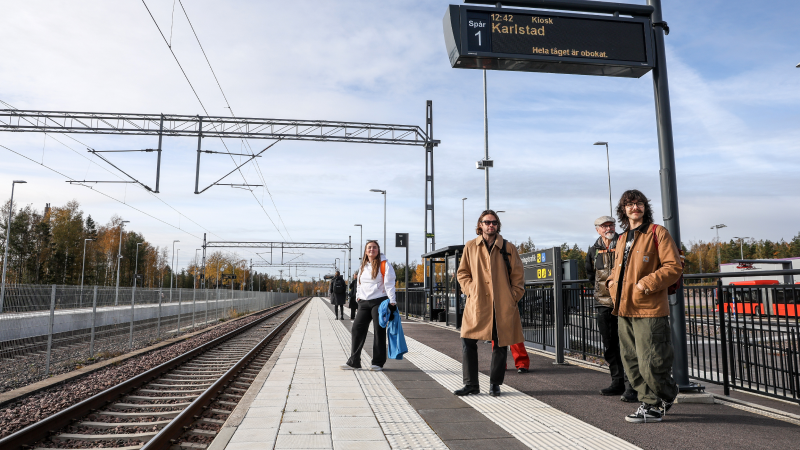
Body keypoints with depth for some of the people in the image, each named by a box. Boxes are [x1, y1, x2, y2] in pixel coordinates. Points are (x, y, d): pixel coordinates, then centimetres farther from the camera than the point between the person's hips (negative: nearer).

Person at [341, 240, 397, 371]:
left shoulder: (384, 264, -3)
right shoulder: (363, 266, 16)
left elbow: (389, 284, -8)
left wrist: (392, 301, -14)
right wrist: (358, 296, 15)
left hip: (379, 301, -6)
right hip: (364, 302, 6)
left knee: (379, 331, -1)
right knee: (357, 329, 1)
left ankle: (378, 362, 9)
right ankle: (354, 362, 7)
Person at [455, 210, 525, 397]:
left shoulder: (508, 248, 6)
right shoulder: (470, 247, 8)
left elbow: (517, 276, 9)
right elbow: (463, 273, 13)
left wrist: (513, 296, 0)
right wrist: (470, 290, -1)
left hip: (503, 306, 0)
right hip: (477, 305, 0)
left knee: (500, 344, 5)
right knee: (468, 342, -5)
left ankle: (495, 384, 22)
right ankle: (471, 384, 8)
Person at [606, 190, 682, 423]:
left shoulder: (657, 233, -4)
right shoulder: (622, 239, 17)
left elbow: (674, 267, -10)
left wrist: (647, 283, -18)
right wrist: (612, 281, 10)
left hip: (649, 309, -7)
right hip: (624, 309, 7)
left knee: (650, 364, -5)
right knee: (631, 361, 11)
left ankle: (666, 397, 20)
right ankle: (650, 402, 24)